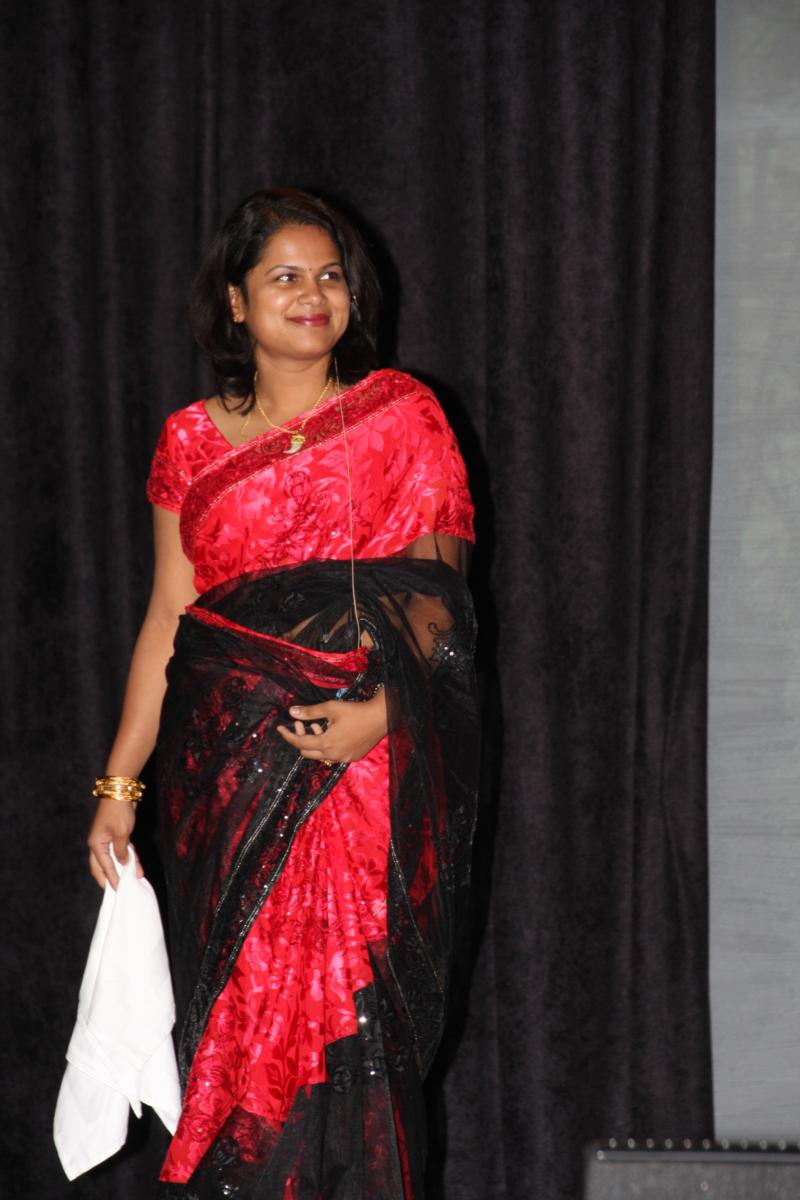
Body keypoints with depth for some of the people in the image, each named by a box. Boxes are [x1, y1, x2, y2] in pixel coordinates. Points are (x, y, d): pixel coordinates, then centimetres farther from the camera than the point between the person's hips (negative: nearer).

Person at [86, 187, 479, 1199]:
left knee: (349, 1019, -5)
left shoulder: (401, 416, 5)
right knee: (233, 1014, 1)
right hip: (227, 767, 2)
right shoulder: (191, 442, 11)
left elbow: (434, 589, -1)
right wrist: (118, 785, 5)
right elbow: (167, 616, 10)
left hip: (365, 769, -2)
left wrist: (383, 709, -18)